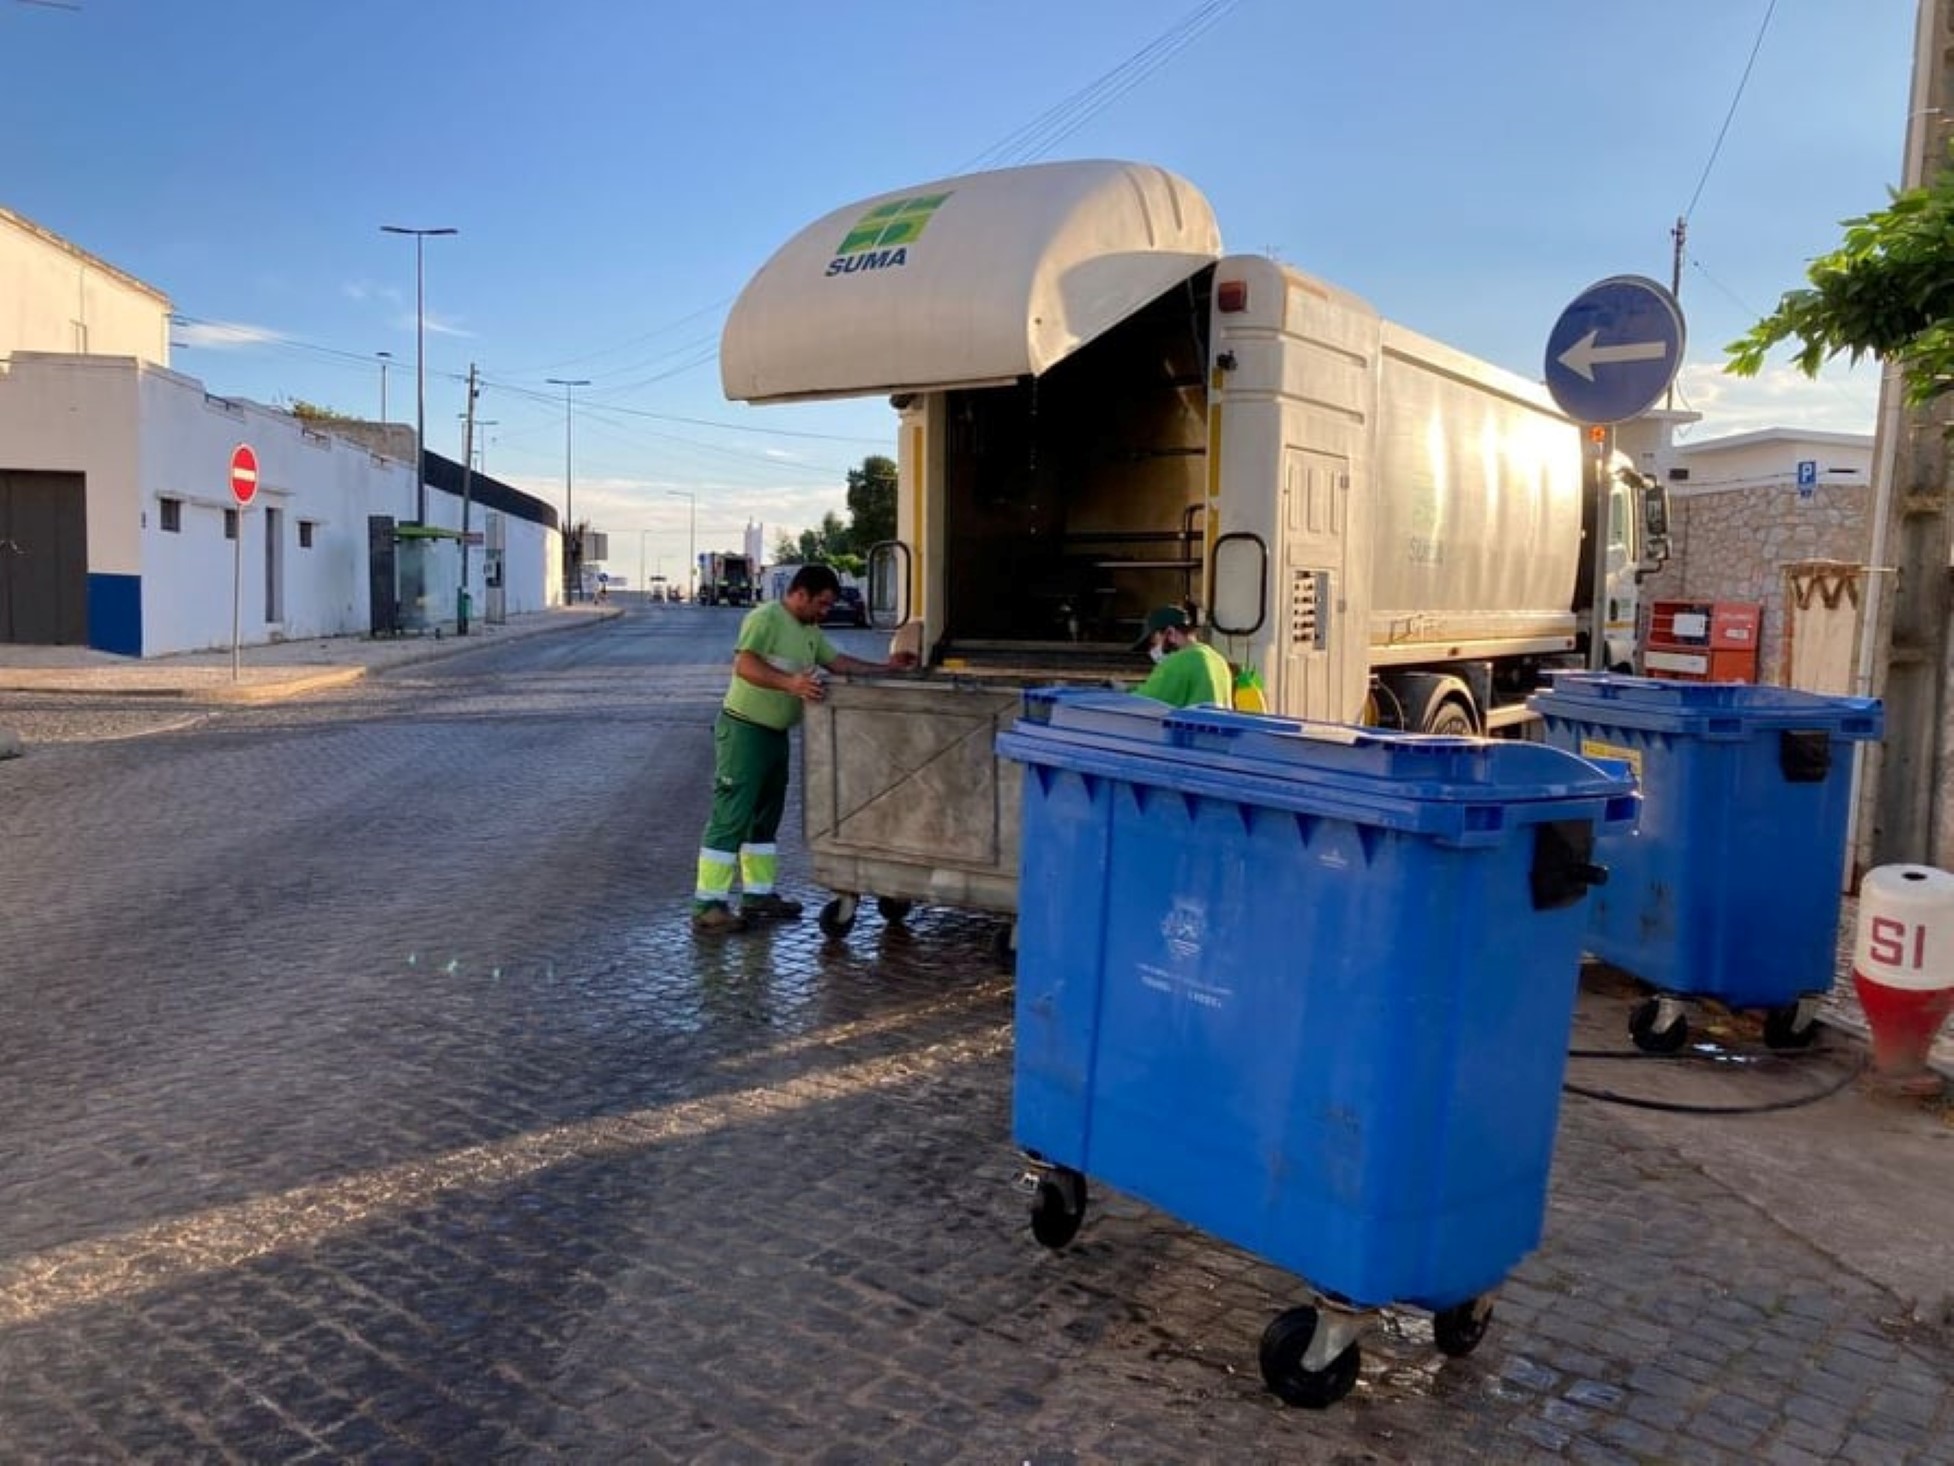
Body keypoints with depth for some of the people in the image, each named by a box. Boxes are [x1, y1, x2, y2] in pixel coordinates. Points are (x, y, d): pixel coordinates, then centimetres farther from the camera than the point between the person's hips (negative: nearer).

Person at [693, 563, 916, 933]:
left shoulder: (809, 630, 15)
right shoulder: (765, 618, -15)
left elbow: (837, 661, 21)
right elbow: (744, 666, -25)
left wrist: (886, 667, 15)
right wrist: (790, 683, -34)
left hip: (775, 733, 10)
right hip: (744, 729, -10)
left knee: (765, 818, 15)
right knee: (731, 818, -10)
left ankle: (758, 895, 25)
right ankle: (707, 906, -7)